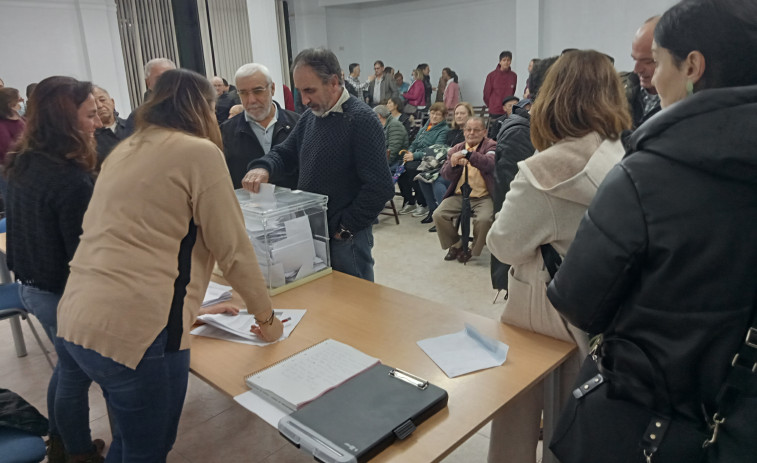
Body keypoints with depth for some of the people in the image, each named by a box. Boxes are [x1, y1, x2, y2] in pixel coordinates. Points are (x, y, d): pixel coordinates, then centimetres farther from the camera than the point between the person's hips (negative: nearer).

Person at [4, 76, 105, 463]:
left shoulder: (23, 162, 0)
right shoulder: (72, 179, -28)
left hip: (31, 284, 9)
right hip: (63, 293, -9)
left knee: (68, 366, 26)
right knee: (76, 376, 11)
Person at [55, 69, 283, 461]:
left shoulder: (124, 152, 18)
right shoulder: (200, 152, -6)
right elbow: (233, 249, -5)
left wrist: (187, 305, 36)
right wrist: (265, 315, 8)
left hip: (75, 322, 8)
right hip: (135, 329, -8)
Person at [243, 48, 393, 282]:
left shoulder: (361, 120, -17)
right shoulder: (309, 117, 8)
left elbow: (380, 187, -21)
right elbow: (285, 152, 15)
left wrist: (345, 228, -15)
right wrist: (263, 167, -8)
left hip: (346, 239, -8)